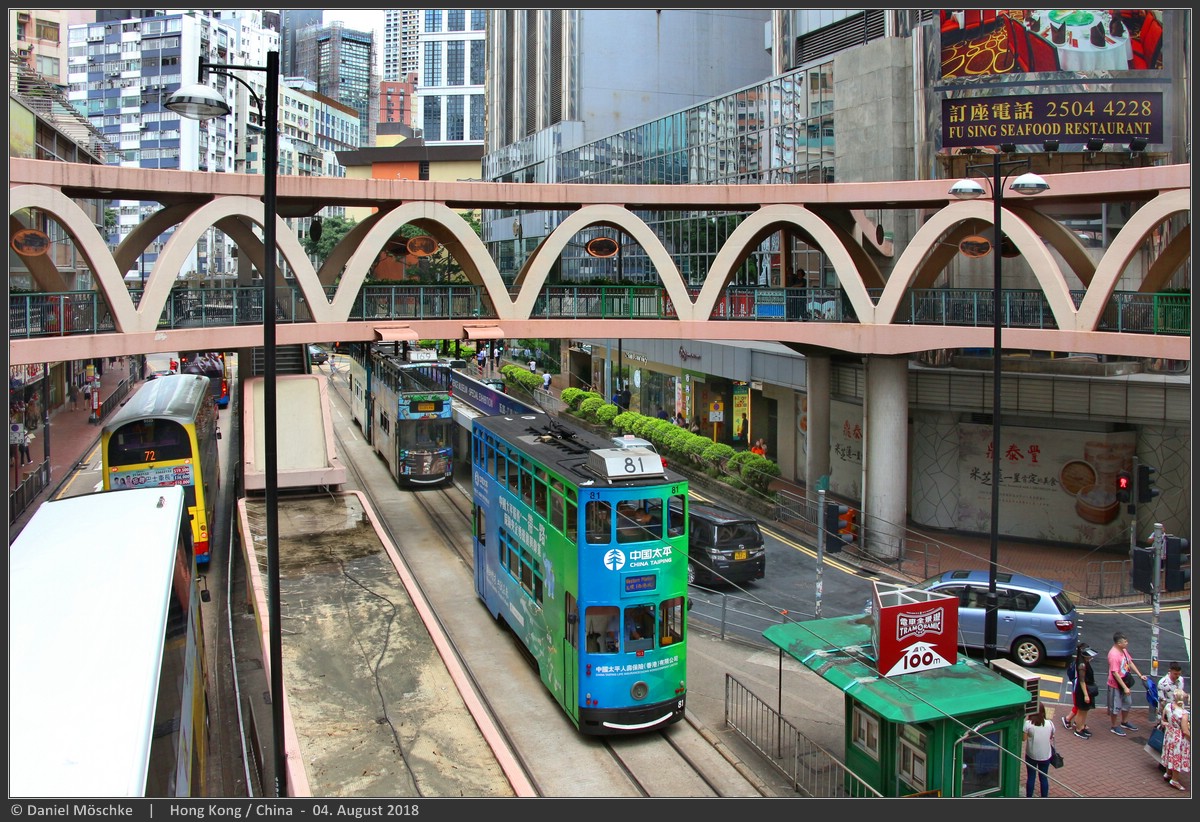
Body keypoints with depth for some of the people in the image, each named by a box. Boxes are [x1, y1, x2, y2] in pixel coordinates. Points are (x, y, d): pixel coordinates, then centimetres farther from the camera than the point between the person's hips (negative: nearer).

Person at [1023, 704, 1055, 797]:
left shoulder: (1028, 724, -20)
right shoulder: (1050, 724, -12)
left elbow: (1023, 738, -10)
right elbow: (1051, 737, 2)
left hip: (1031, 755, -1)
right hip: (1045, 755, 1)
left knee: (1030, 777, 13)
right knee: (1044, 778, 15)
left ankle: (1029, 797, 23)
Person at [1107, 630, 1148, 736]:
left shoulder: (1123, 650, -3)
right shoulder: (1113, 654, -30)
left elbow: (1130, 663, 11)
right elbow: (1115, 673, -29)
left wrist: (1140, 675, 6)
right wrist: (1125, 687, -26)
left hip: (1125, 682, 9)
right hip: (1116, 685, -9)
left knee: (1127, 703, 24)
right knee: (1116, 706, 8)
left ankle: (1124, 722, 44)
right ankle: (1114, 727, 25)